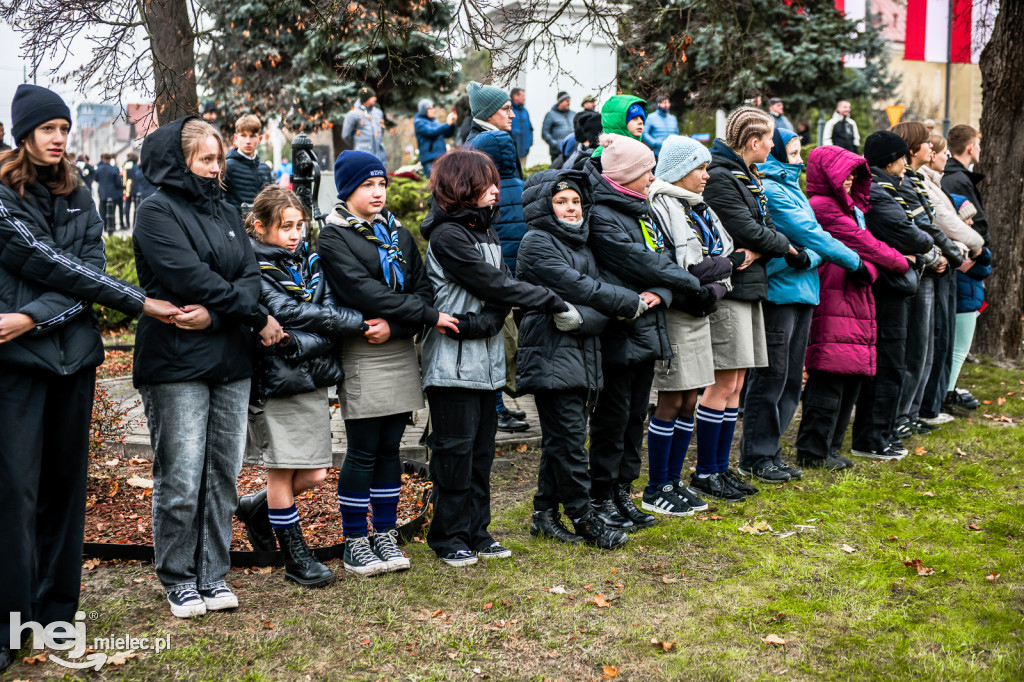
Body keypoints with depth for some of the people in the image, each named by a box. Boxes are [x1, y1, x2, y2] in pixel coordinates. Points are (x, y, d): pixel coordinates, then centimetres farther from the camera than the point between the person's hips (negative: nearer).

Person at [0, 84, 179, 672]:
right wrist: (140, 302, -10)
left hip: (73, 355, 5)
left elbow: (89, 270, 1)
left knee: (66, 483, 9)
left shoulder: (79, 199, 12)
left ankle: (57, 613, 20)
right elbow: (51, 265, -10)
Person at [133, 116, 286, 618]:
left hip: (231, 362, 6)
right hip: (175, 364, -6)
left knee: (223, 474, 8)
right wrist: (258, 318, -9)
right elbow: (191, 276, -14)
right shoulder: (157, 211, -3)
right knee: (180, 480, -3)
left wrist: (216, 315, -15)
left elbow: (249, 276, 5)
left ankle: (213, 574, 18)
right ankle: (178, 580, 12)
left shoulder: (226, 212, 17)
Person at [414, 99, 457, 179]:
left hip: (441, 156, 7)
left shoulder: (435, 122, 19)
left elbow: (449, 134, 18)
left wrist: (453, 123, 1)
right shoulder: (418, 122, -1)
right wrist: (447, 124, -14)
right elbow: (431, 132, -16)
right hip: (430, 159, -7)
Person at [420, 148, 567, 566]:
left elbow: (504, 286, 3)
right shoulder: (447, 236, -12)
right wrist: (555, 303, -13)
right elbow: (495, 285, -16)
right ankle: (449, 538, 11)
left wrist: (485, 320, -17)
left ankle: (475, 531, 21)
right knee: (455, 449, 0)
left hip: (486, 359, 8)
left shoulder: (486, 232, 14)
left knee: (481, 449, 12)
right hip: (453, 362, -8)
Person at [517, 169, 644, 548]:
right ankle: (582, 518, 2)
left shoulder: (580, 244, 18)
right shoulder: (537, 242, -5)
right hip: (552, 356, -8)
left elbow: (594, 289, 7)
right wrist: (633, 303, -6)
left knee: (559, 438, 11)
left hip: (583, 356, 8)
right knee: (569, 438, -6)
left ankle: (545, 513, 19)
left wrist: (583, 317, -17)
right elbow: (578, 287, -14)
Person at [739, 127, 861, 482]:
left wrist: (808, 258, -12)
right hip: (777, 292, -9)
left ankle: (769, 450, 20)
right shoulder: (769, 190, -11)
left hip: (801, 291, 9)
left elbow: (811, 236, 11)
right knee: (770, 376, -4)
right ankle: (757, 456, 6)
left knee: (791, 379, 11)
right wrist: (855, 261, -5)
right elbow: (809, 233, -13)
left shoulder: (791, 188, 18)